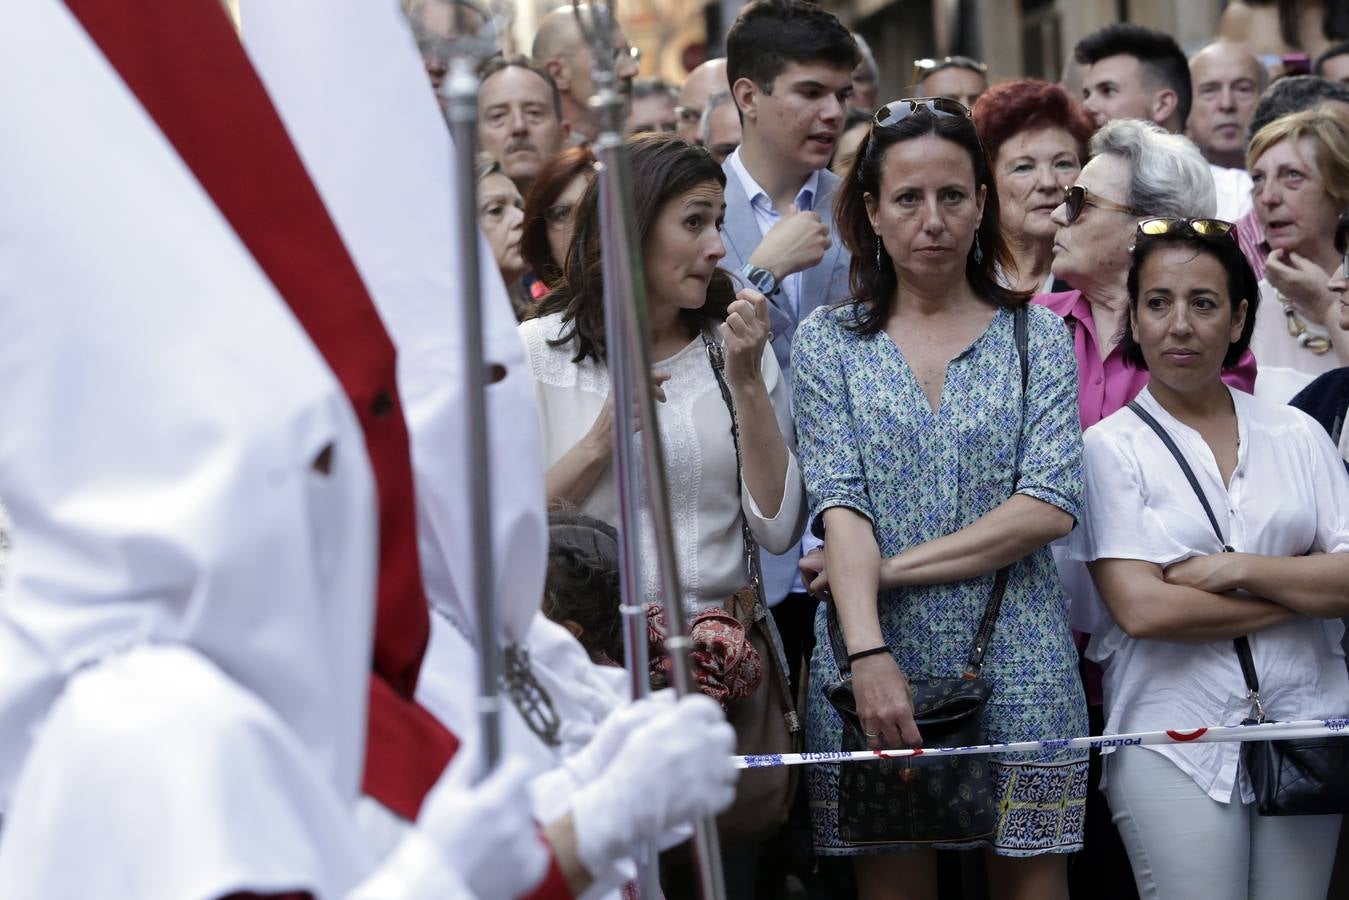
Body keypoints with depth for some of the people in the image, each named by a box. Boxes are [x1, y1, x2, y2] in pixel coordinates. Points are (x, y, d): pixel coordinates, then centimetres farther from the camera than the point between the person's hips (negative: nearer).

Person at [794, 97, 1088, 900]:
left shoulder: (1037, 336, 6)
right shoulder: (829, 342, 6)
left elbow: (1051, 507, -5)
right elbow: (840, 505, -5)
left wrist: (893, 567, -10)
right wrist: (870, 654, -19)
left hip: (1017, 662, 0)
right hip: (879, 659, 0)